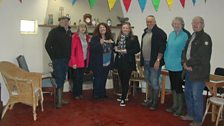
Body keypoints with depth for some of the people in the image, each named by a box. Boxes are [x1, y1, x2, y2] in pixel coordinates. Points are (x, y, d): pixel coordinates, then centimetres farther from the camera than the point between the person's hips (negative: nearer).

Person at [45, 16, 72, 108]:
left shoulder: (69, 32, 10)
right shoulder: (54, 31, -6)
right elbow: (47, 45, -7)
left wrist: (69, 57, 6)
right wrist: (53, 56, -7)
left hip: (66, 60, 6)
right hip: (57, 60, -6)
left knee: (62, 79, 12)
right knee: (58, 79, -6)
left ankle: (60, 98, 23)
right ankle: (59, 100, -1)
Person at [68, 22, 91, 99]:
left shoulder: (87, 37, 10)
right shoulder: (75, 37, -8)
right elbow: (72, 50, -12)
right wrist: (73, 62, -16)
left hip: (84, 61, 6)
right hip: (77, 62, -6)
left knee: (81, 78, 13)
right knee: (76, 78, 1)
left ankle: (80, 93, 24)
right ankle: (76, 94, 14)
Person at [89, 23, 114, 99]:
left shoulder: (109, 38, 11)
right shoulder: (95, 38, -6)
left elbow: (112, 49, 22)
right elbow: (92, 48, -19)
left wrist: (112, 43, 1)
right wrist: (100, 43, -30)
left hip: (107, 63, 6)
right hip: (98, 63, -5)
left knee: (104, 79, 12)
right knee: (98, 79, -2)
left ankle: (102, 93, 25)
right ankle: (96, 94, 10)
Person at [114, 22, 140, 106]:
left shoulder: (134, 38, -4)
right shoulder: (119, 38, 11)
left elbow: (137, 49, -10)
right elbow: (116, 47, 20)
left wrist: (126, 51, -18)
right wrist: (116, 49, -4)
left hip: (128, 62, -5)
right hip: (120, 62, 5)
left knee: (126, 81, -2)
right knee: (122, 80, 14)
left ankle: (123, 99, 3)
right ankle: (123, 96, 31)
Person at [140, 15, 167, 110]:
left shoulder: (159, 33, -11)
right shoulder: (145, 32, 14)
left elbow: (162, 48, -17)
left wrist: (158, 60, -21)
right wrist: (142, 60, 16)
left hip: (154, 62, -8)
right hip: (146, 62, 8)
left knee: (154, 83, -2)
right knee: (149, 82, 16)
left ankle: (155, 103, 12)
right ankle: (150, 100, 30)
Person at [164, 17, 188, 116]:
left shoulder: (185, 35, -10)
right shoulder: (171, 34, 8)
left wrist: (183, 62, -15)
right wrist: (166, 60, 9)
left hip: (179, 66, -6)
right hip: (170, 65, 6)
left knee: (178, 86, 0)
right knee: (173, 86, 15)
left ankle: (180, 108, 15)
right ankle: (175, 105, 29)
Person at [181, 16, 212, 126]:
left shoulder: (205, 38, -9)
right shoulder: (191, 37, 17)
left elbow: (201, 56, -17)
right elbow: (185, 51, 14)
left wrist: (188, 63, -10)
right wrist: (184, 63, -4)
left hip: (199, 73, -9)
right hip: (189, 71, 9)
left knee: (197, 97, -4)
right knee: (188, 93, 18)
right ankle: (190, 114, 35)